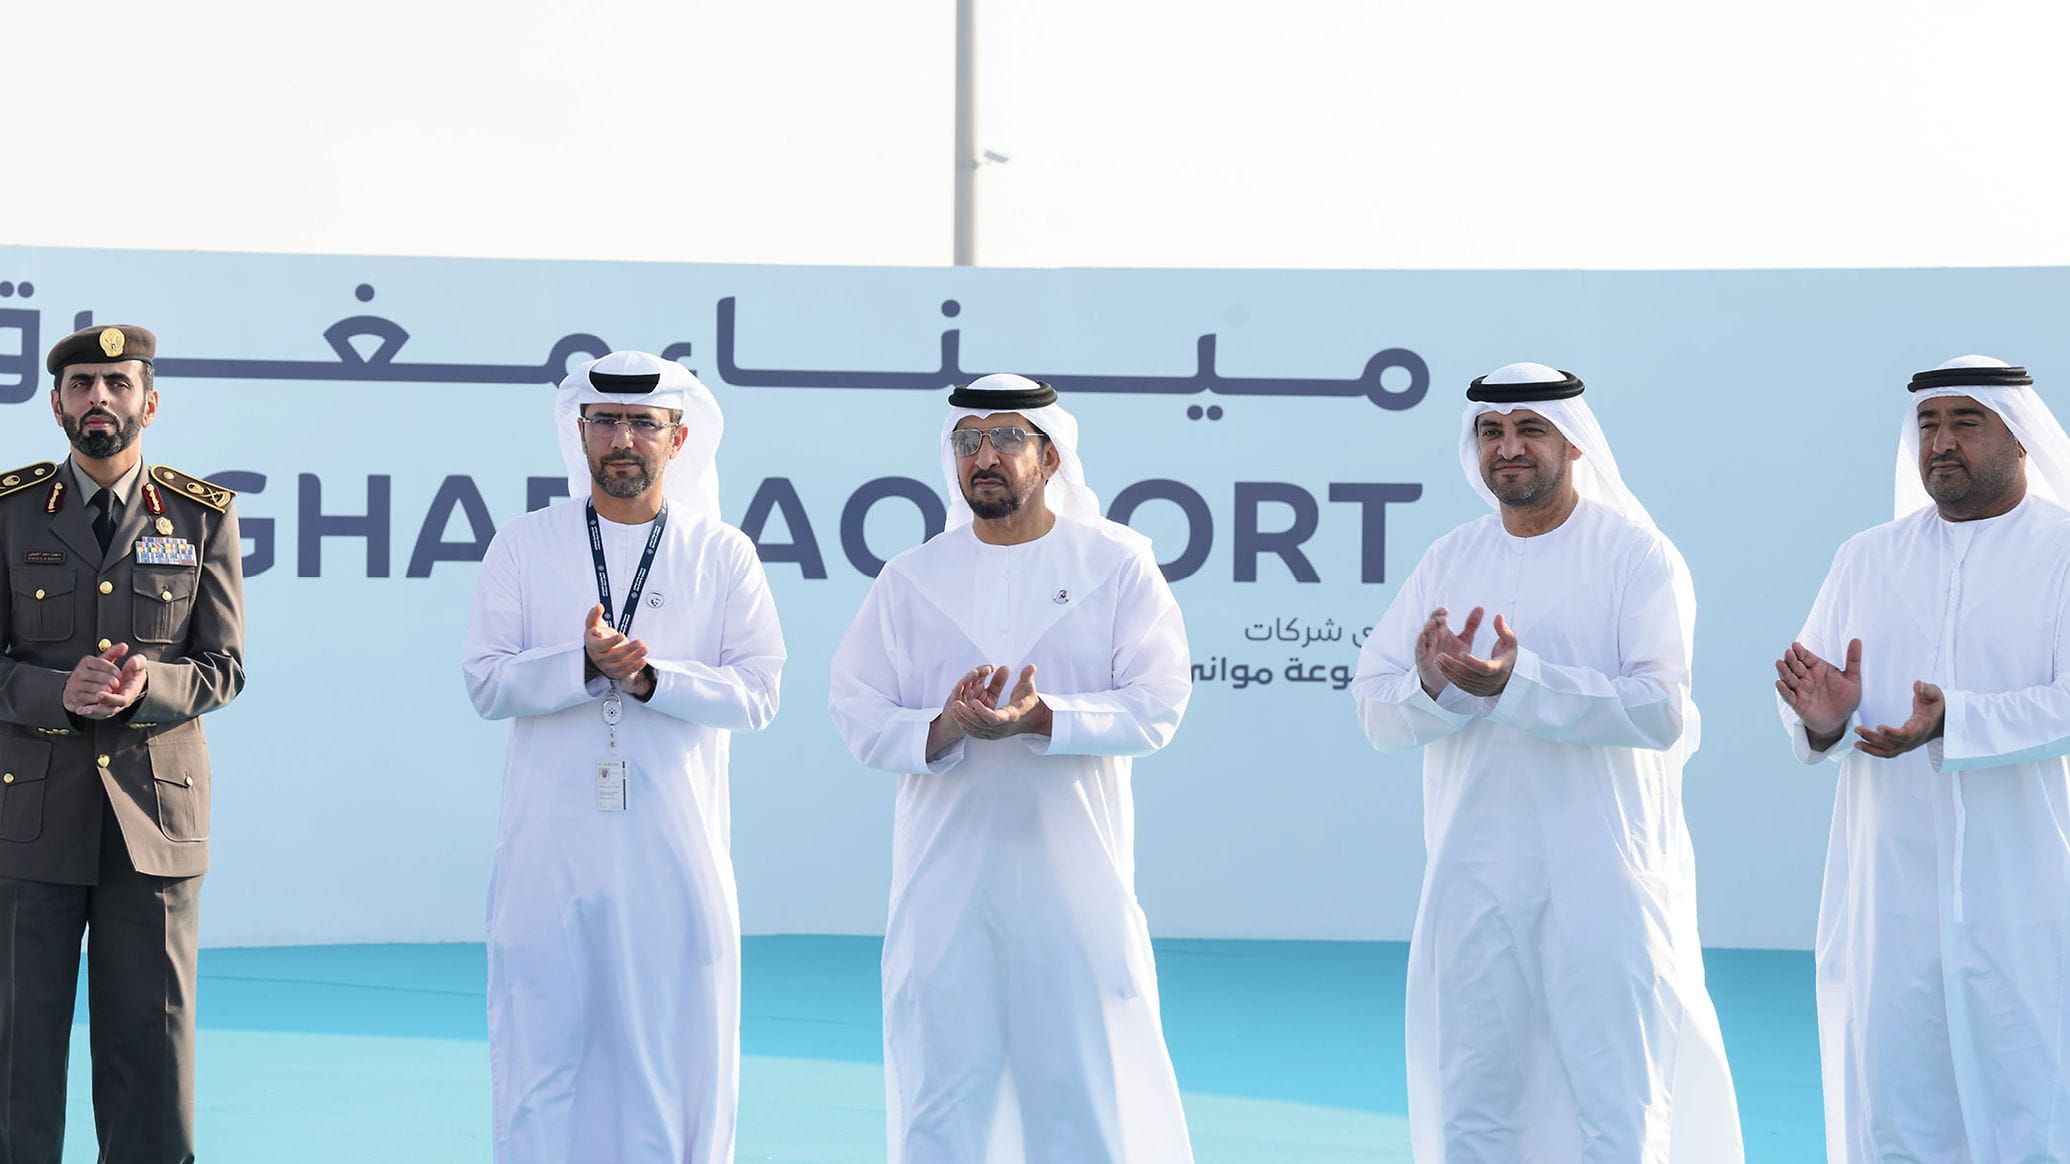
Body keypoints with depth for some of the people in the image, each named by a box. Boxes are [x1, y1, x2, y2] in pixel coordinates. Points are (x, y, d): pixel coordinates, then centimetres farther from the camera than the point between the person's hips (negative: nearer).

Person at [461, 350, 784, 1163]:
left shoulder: (723, 555, 6)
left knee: (676, 1047, 1)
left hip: (675, 851, 0)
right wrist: (585, 664, -18)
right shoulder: (524, 547, 7)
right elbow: (486, 682, -1)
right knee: (541, 1044, 0)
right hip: (551, 846, 0)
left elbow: (756, 693, -1)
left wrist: (649, 677, -16)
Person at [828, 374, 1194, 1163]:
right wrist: (941, 730, -17)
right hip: (945, 880, 2)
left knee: (1090, 1082, 1)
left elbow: (1157, 704, -6)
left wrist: (1043, 718, -21)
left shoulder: (1116, 565, 2)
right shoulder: (911, 580, 8)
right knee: (940, 1099, 6)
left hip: (1078, 871, -2)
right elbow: (857, 714, 3)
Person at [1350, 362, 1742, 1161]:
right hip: (1474, 877, 5)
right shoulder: (1449, 561, 10)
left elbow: (1662, 710, -17)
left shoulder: (1637, 556, -5)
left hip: (1602, 877, -5)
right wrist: (1431, 686, -18)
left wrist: (1518, 684, -25)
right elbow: (1373, 706, 5)